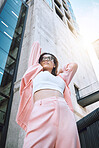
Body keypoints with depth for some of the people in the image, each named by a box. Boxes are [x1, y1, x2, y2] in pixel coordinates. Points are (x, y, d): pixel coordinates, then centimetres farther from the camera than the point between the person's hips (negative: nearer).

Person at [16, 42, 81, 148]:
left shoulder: (60, 78, 32)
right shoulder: (36, 71, 26)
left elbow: (73, 65, 49)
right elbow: (36, 45, 39)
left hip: (65, 113, 4)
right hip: (42, 110, -3)